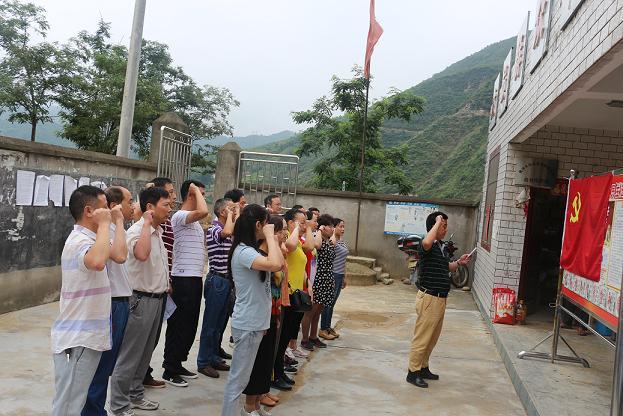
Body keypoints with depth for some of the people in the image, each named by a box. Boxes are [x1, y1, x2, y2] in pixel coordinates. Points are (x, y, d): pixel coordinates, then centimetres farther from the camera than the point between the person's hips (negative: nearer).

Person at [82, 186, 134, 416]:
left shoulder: (117, 230, 13)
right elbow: (120, 256, -34)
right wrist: (119, 221, -26)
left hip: (120, 303, 10)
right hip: (112, 304, -10)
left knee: (107, 365, 18)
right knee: (102, 365, 0)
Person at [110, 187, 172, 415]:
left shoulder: (158, 231, 10)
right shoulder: (137, 230, -18)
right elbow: (141, 254, -40)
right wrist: (147, 223, -31)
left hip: (157, 299, 9)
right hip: (142, 300, -9)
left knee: (145, 353, 18)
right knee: (130, 355, 1)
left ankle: (135, 395, 31)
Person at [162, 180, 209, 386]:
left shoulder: (194, 221, 17)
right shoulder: (180, 216, -14)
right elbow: (203, 211, -34)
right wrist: (196, 190, -18)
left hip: (195, 277, 9)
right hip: (183, 278, -9)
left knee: (190, 325, 15)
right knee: (179, 325, -1)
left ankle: (177, 364, 26)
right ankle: (170, 371, 10)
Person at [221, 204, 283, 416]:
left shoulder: (251, 250, 11)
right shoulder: (243, 251, -20)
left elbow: (280, 264, 10)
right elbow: (275, 265, -36)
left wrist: (271, 238, 5)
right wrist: (269, 236, -23)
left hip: (255, 322, 10)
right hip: (247, 324, -10)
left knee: (244, 375, 21)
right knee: (238, 378, -2)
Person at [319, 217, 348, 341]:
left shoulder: (342, 242, 13)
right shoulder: (331, 241, -14)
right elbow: (332, 243, -42)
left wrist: (344, 277, 21)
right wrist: (334, 233, -24)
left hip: (340, 276, 9)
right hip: (332, 275, -9)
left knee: (332, 303, 15)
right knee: (328, 303, 0)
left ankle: (328, 327, 25)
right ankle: (323, 330, 9)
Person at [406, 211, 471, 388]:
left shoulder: (440, 246, 14)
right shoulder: (428, 246, -15)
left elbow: (446, 268, 29)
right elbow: (426, 242, -43)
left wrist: (458, 262, 9)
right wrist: (437, 222, -29)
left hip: (440, 299, 10)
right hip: (429, 298, -10)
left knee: (432, 338, 18)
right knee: (422, 337, -1)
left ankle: (423, 368, 30)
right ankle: (413, 372, 9)